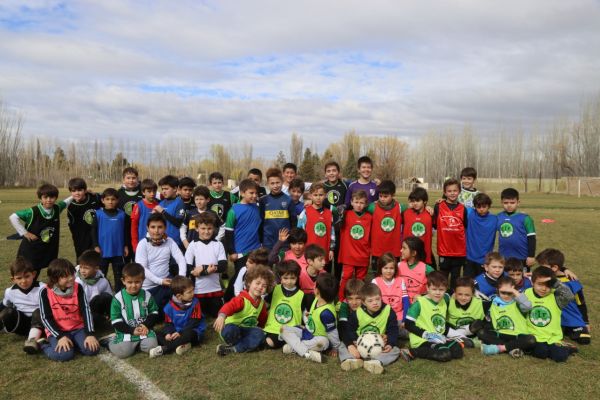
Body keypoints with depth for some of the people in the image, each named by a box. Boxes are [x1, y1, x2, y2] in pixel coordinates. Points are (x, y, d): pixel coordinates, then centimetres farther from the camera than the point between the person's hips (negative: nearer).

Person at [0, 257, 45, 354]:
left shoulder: (42, 289, -15)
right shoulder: (10, 291, -3)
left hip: (38, 322, -3)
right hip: (21, 324, 3)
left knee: (38, 312, -34)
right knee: (9, 312, -23)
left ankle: (33, 340, -49)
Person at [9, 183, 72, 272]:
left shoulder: (57, 208, -4)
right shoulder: (33, 212, -19)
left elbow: (65, 203, 18)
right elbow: (13, 217, -15)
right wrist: (24, 232, -16)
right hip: (30, 251, -4)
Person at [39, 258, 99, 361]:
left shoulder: (78, 288, -5)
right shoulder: (45, 292, -12)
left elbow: (86, 310, -8)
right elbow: (46, 317, -10)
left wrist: (90, 334, -17)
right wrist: (60, 336, -20)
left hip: (78, 328, 2)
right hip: (57, 330, -2)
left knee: (92, 349, -19)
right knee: (64, 354, -28)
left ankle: (73, 342, 10)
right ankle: (44, 344, 3)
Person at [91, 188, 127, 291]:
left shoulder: (121, 214, -3)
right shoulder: (98, 214, -6)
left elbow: (125, 231, 5)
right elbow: (93, 230, -2)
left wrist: (126, 246, 5)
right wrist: (96, 245, -6)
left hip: (118, 250, 1)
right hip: (103, 249, -1)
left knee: (119, 274, 11)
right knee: (101, 274, 13)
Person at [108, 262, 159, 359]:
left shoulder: (147, 295, 3)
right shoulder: (118, 298, -6)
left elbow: (154, 312, 10)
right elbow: (116, 321, -5)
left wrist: (147, 325, -10)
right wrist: (132, 330, -13)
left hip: (144, 329, 2)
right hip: (126, 332, -2)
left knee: (151, 347, -21)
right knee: (123, 352, -22)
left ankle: (138, 342, 10)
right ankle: (112, 342, 10)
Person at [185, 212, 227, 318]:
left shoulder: (218, 245, 1)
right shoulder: (193, 245, -2)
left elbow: (223, 266, -7)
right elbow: (188, 268, -8)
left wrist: (203, 268, -17)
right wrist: (208, 270, -18)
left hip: (215, 289, 1)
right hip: (198, 290, -1)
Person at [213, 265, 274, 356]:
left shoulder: (262, 303, 3)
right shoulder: (242, 299, -21)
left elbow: (262, 319, 21)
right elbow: (229, 306, -41)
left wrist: (259, 329, 8)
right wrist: (222, 316, -60)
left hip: (247, 330, 6)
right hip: (233, 328, -6)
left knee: (260, 334, -27)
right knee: (229, 331, -41)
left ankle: (234, 349, -25)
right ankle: (247, 345, -12)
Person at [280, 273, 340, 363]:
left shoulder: (326, 312, -31)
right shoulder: (317, 299, -7)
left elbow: (332, 332, -20)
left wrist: (335, 347, -11)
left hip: (318, 338, -9)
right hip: (307, 332, 9)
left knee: (322, 342, -43)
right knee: (284, 329, -6)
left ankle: (294, 347, -25)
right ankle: (307, 353, -20)